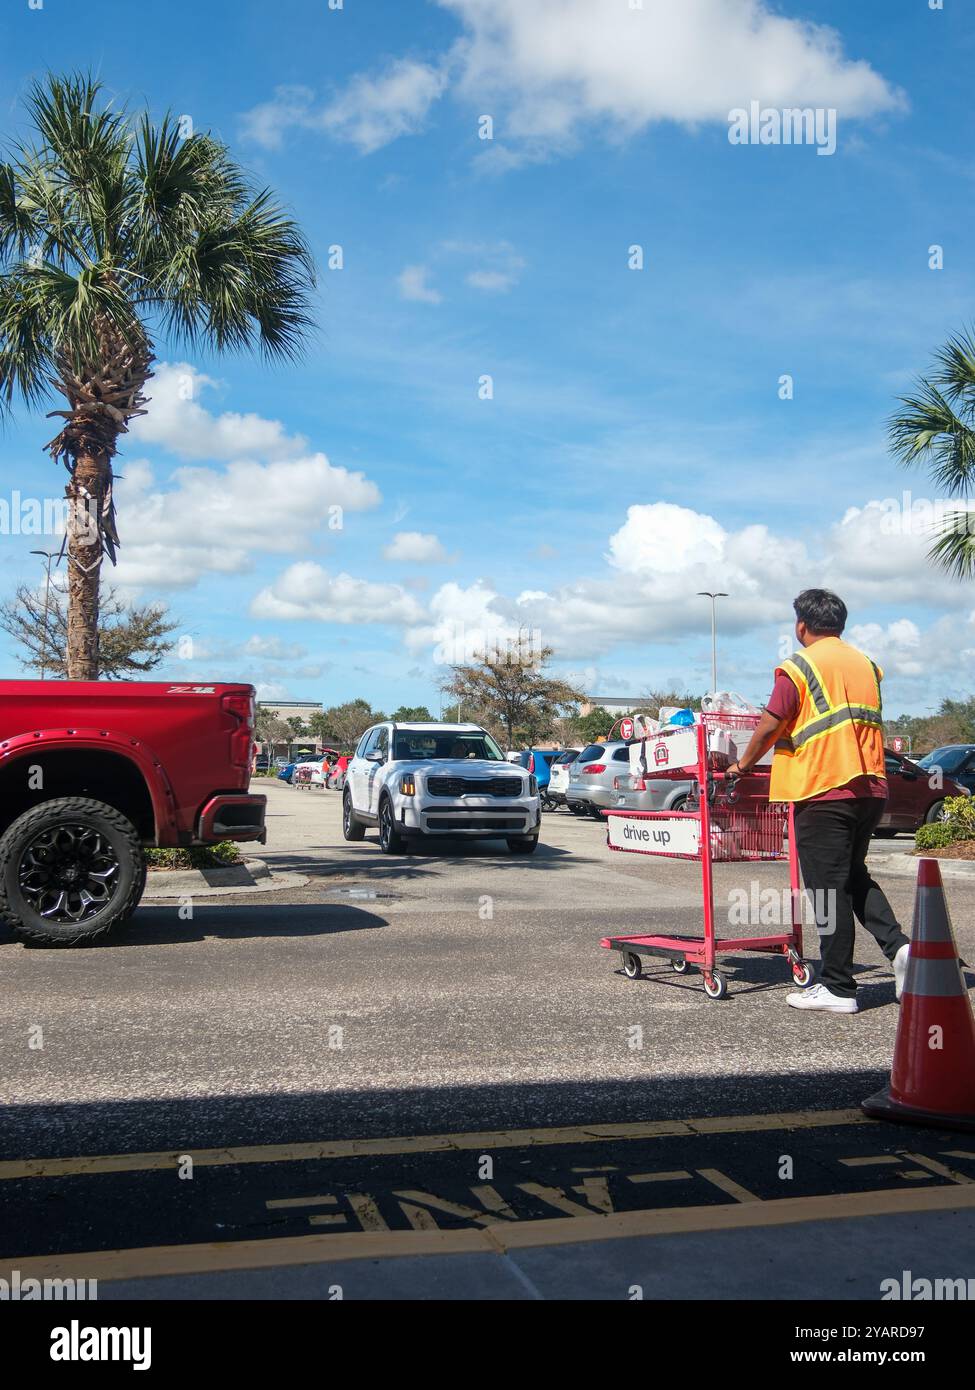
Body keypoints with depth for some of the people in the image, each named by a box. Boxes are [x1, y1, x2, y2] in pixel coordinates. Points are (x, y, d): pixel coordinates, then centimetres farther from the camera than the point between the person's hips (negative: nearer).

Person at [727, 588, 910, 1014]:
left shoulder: (800, 667, -7)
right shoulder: (866, 665, 14)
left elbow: (770, 727, -6)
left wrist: (743, 764, 10)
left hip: (824, 791, -7)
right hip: (871, 788, 7)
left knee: (829, 888, -1)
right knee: (855, 876, 21)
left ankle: (837, 988, 4)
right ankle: (897, 945, 3)